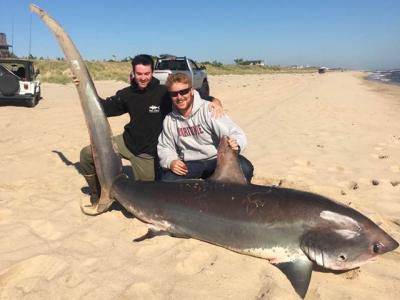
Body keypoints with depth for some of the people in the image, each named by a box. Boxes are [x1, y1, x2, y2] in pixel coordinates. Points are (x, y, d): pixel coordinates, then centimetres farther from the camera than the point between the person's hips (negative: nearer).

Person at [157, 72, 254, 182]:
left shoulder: (208, 110, -12)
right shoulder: (169, 120, 3)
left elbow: (236, 133, -17)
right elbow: (164, 147, 12)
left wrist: (236, 144, -42)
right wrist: (170, 161, -11)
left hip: (216, 160, -2)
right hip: (190, 164, 3)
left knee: (244, 167, -30)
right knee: (167, 179, -25)